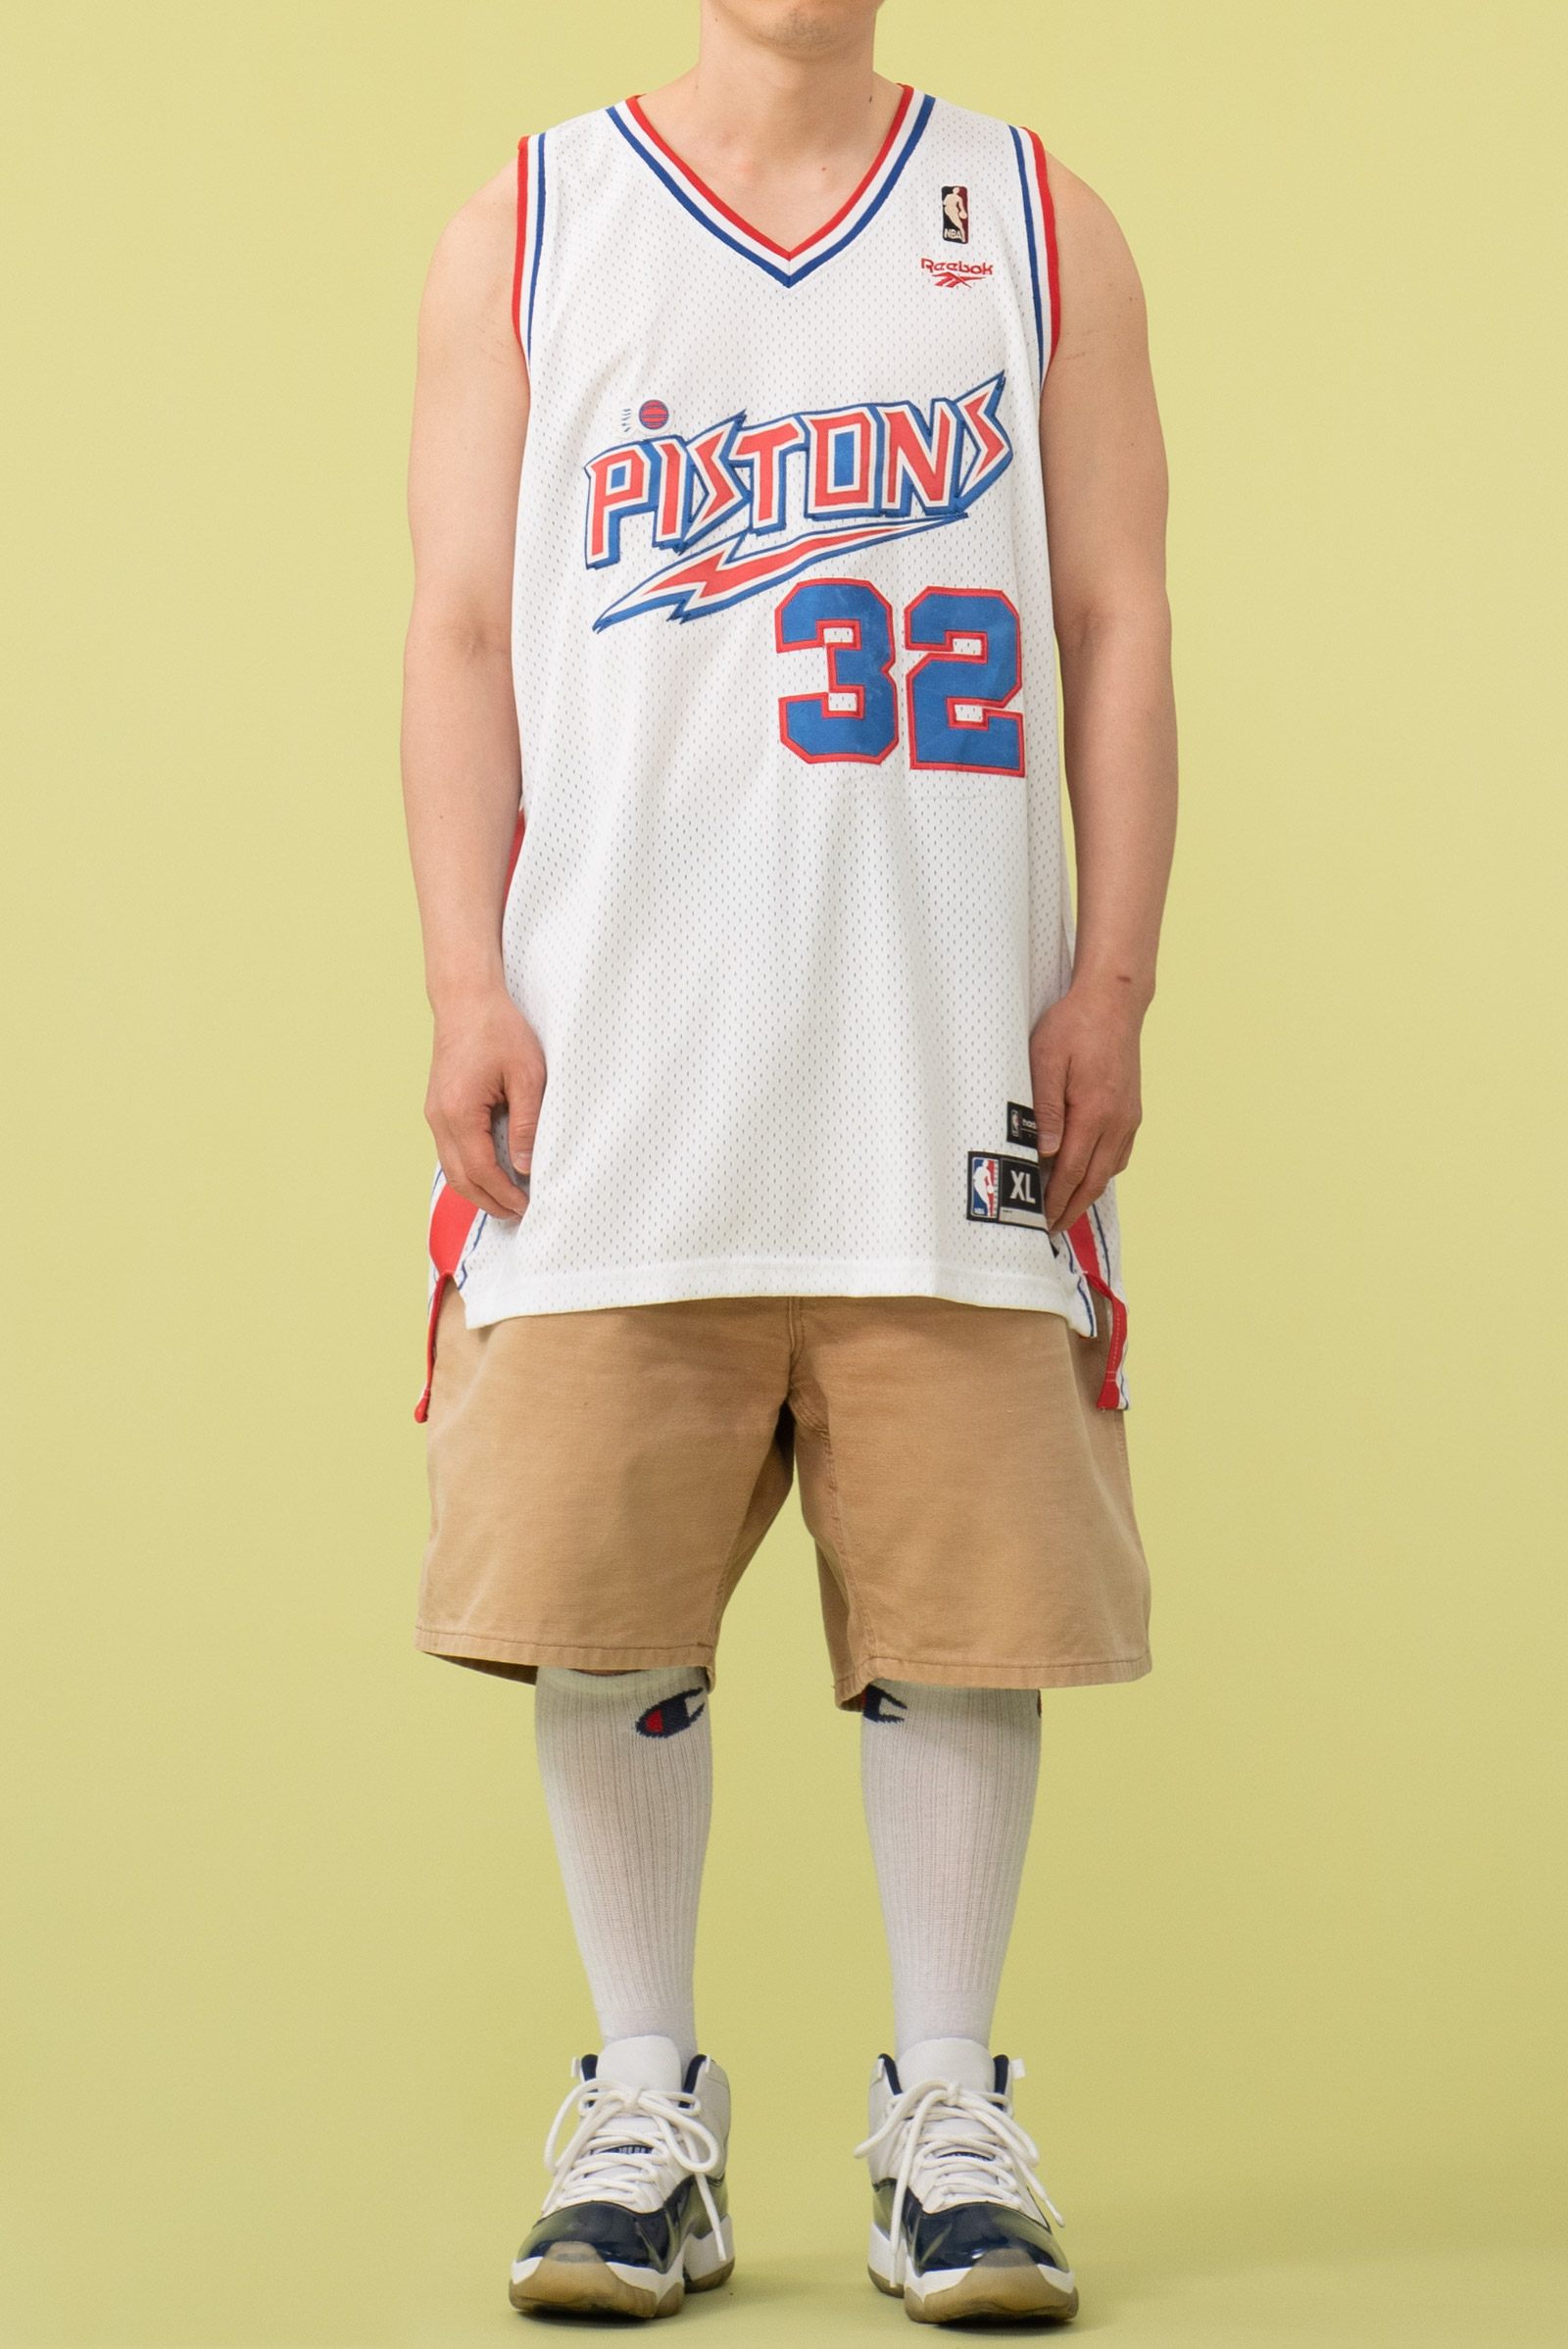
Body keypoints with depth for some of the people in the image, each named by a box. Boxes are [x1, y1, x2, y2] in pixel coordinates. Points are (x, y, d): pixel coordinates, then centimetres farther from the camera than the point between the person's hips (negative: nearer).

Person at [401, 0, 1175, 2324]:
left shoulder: (1040, 227, 14)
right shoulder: (526, 230, 12)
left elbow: (1115, 630, 9)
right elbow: (462, 634, 7)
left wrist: (1113, 978, -1)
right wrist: (468, 986, -3)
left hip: (952, 1060, 0)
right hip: (616, 1051, 0)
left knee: (958, 1586, 1)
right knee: (604, 1595, 0)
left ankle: (950, 2110, 14)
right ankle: (645, 2107, 15)